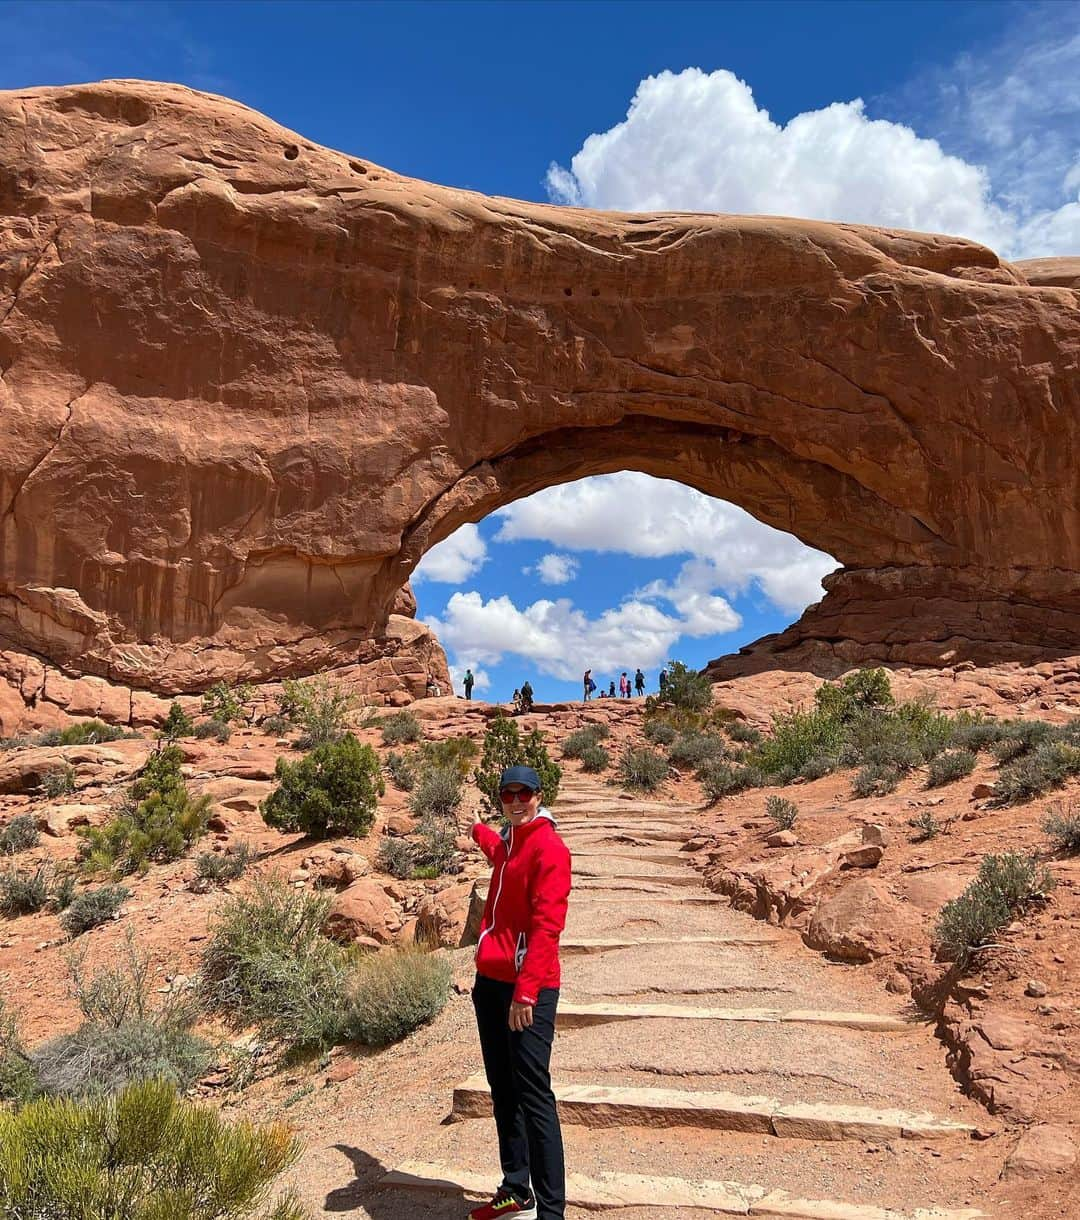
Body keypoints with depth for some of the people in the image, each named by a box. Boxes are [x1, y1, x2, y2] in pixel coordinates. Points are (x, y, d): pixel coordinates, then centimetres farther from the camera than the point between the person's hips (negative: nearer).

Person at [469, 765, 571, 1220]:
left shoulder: (549, 848, -13)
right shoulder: (508, 842, 14)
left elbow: (546, 925, -21)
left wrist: (526, 992, -27)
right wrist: (479, 832, 63)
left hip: (527, 990, -9)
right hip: (490, 981, 9)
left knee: (533, 1097, -8)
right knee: (502, 1091, 16)